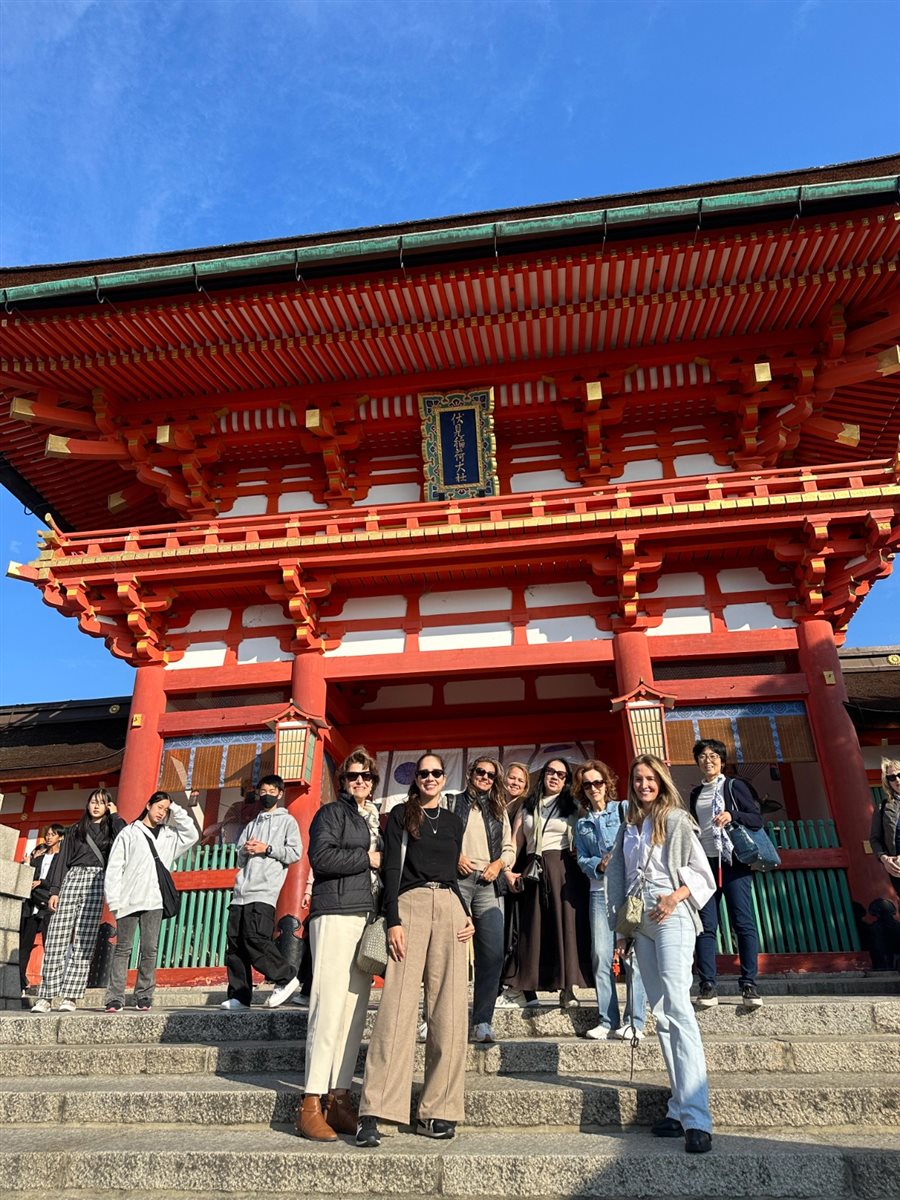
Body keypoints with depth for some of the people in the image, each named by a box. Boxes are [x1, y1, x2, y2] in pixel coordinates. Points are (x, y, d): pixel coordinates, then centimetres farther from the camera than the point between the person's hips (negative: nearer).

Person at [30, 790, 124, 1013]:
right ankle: (45, 996, -4)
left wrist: (114, 815, 2)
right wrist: (54, 890, 2)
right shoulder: (76, 830, 19)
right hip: (71, 879, 2)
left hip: (96, 882, -2)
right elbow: (62, 859, 12)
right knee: (56, 939, -7)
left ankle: (71, 997, -6)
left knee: (84, 942, -7)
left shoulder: (110, 829, 14)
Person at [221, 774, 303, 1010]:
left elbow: (295, 853, -3)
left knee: (255, 939, -18)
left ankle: (286, 978, -3)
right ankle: (239, 995, 8)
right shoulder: (252, 824, 26)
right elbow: (239, 860, 23)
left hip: (264, 893, -6)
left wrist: (267, 849, -8)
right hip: (241, 892, 6)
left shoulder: (287, 821, 9)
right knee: (234, 944, 1)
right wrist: (245, 850, 2)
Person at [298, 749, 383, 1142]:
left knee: (355, 1009, 4)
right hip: (336, 914, -7)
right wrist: (367, 858, -7)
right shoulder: (331, 813, 2)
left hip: (368, 917, 7)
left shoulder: (375, 820, 22)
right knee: (330, 1006, -10)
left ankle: (338, 1098, 10)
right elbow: (321, 857, -14)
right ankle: (311, 1105, -4)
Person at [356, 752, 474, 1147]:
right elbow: (392, 868, -1)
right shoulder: (400, 815, 7)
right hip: (411, 904, -4)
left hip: (449, 909, 4)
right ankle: (373, 1112, -9)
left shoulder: (453, 821, 19)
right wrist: (393, 920, -11)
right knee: (398, 1004, -11)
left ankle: (437, 1112, 5)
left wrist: (467, 916, 8)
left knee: (449, 1010, -1)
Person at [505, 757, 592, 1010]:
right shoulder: (527, 807, 14)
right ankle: (530, 991, 3)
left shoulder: (572, 808, 10)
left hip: (563, 871, -1)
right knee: (532, 928, 0)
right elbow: (515, 843, 8)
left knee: (565, 923, -4)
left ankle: (567, 988, 2)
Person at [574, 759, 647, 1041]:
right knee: (601, 956, -1)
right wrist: (599, 864, -6)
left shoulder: (625, 809, 7)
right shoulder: (582, 824, 18)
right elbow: (582, 859, 13)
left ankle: (635, 1022, -1)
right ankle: (607, 1021, 7)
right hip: (600, 891, 3)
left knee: (632, 955, -7)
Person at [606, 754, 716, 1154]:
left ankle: (696, 1119, -19)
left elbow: (701, 872, -3)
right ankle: (679, 1110, 11)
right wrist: (621, 926, 15)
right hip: (639, 921, 6)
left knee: (677, 1005, -17)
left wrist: (675, 897, -18)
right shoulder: (629, 827, 16)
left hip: (671, 916, -6)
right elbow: (618, 877, 19)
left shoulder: (677, 820, 0)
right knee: (660, 1012, 6)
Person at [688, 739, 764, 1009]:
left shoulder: (735, 786, 4)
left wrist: (732, 815, -18)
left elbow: (758, 820, -2)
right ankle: (707, 986, 1)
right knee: (705, 925, -2)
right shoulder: (695, 794, 17)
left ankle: (749, 984, 0)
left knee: (743, 923, -7)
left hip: (733, 862, -4)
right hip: (705, 863, 4)